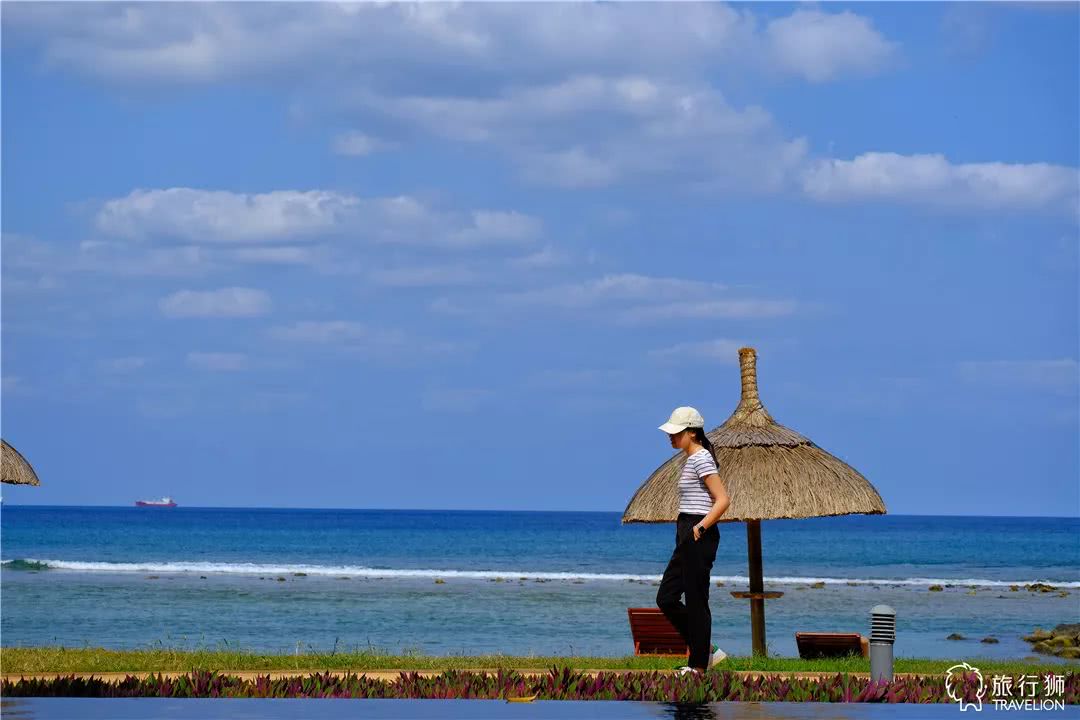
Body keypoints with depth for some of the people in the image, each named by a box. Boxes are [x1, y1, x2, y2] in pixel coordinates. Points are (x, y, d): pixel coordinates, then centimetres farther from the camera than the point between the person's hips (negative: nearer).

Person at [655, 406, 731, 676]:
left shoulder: (700, 458, -12)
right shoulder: (692, 459, 17)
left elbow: (723, 500, -19)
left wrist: (701, 527, -20)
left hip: (698, 537, -10)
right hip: (687, 537, 10)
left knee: (696, 600, -4)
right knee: (666, 598, 10)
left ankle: (698, 664, 4)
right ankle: (706, 651, 15)